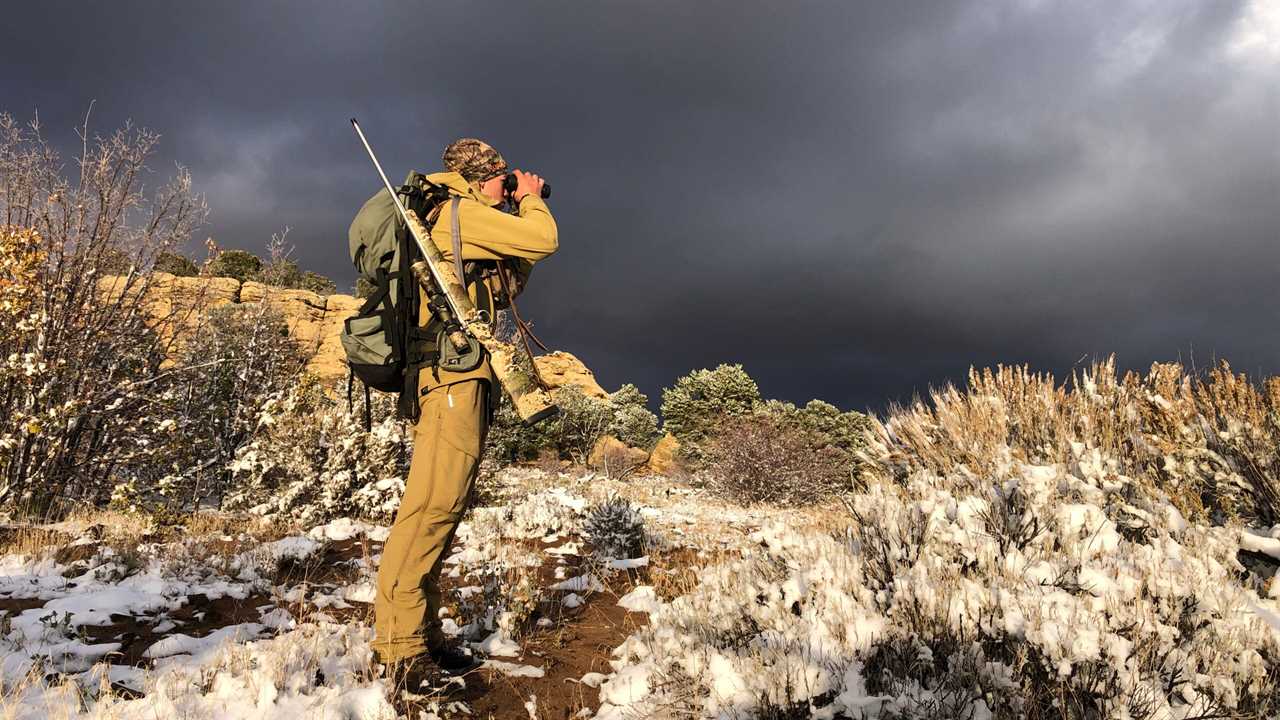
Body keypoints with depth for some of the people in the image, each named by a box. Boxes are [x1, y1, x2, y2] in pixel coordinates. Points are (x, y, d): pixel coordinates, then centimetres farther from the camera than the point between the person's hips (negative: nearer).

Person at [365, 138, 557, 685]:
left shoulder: (457, 220, 27)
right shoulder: (458, 210, -3)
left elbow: (506, 286, 31)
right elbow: (544, 240, -8)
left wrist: (521, 212, 27)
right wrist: (530, 199, 13)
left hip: (463, 377, 11)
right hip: (454, 369, -11)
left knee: (444, 504, 8)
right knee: (434, 502, -17)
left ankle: (420, 634, 11)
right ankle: (399, 646, -17)